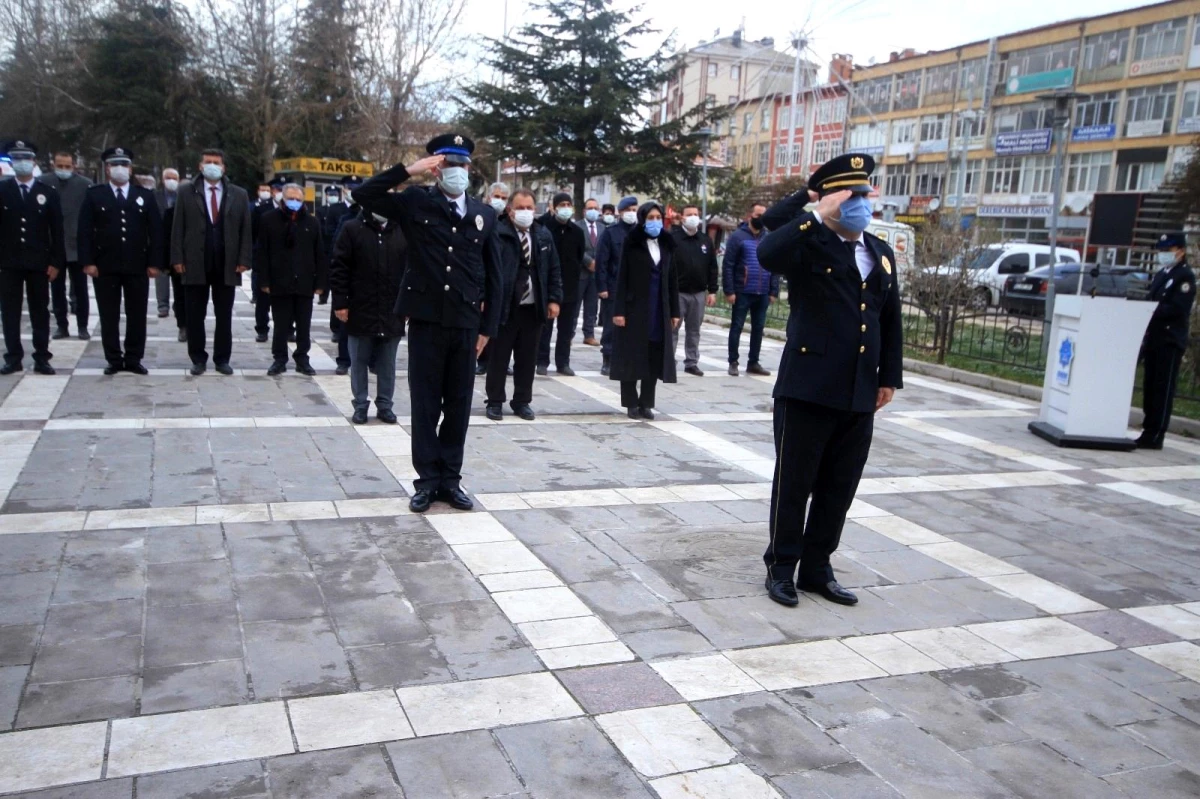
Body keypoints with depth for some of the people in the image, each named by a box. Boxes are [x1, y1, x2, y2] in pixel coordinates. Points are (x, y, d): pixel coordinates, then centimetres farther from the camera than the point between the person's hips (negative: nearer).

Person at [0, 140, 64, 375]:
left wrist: (56, 262, -4)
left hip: (39, 263, 0)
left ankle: (42, 358, 8)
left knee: (40, 311, 4)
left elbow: (57, 231, 3)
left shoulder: (48, 194, 5)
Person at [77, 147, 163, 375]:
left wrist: (154, 262, -2)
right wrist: (88, 261, -9)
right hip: (105, 266, -1)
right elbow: (85, 230, 0)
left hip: (138, 266, 1)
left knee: (137, 315, 5)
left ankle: (134, 359, 14)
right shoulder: (94, 194, 5)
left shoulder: (145, 195, 9)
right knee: (109, 316, 4)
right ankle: (114, 360, 12)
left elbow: (156, 231, 5)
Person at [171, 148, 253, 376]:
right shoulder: (186, 191, 5)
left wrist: (243, 260, -3)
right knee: (195, 316, 4)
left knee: (224, 316, 7)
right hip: (195, 264, 0)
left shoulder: (239, 195, 7)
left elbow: (245, 230, 6)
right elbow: (178, 227, 3)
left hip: (227, 265, 1)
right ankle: (198, 359, 13)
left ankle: (222, 359, 15)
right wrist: (178, 258, -5)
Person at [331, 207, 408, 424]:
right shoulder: (352, 229, -1)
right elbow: (339, 268, -3)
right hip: (360, 311, -1)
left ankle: (384, 405, 20)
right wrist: (340, 302, -8)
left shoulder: (402, 232, 5)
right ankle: (360, 405, 18)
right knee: (359, 362, 8)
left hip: (392, 312, 2)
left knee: (388, 364, 10)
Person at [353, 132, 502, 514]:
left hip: (466, 324, 2)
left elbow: (493, 276, 10)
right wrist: (409, 170, -13)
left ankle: (451, 478, 19)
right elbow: (364, 194, -8)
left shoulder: (485, 214, 8)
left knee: (458, 405, 8)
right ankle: (427, 479, 14)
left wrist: (487, 327, 5)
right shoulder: (415, 202, 2)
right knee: (425, 404, 4)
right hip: (426, 320, -2)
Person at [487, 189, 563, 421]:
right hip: (504, 306, -4)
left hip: (534, 308, 4)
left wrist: (554, 299, 5)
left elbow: (554, 270, 12)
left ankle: (522, 401, 23)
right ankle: (495, 402, 17)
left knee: (527, 359, 11)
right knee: (498, 358, 6)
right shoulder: (497, 233, -8)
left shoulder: (544, 235, 9)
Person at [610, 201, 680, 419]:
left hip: (659, 310, 4)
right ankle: (631, 403, 11)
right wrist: (619, 310, -13)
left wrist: (675, 312, 8)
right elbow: (622, 277, -7)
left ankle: (646, 403, 14)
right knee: (632, 356, 2)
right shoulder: (632, 243, -4)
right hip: (635, 308, -4)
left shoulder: (667, 244, 9)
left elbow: (672, 280, 11)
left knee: (655, 357, 5)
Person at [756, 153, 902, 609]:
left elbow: (891, 320, 18)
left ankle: (817, 567, 27)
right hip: (809, 389, -6)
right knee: (794, 485, 6)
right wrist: (817, 215, -24)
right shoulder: (809, 245, -6)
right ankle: (781, 567, 20)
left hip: (859, 395, 6)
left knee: (838, 489, 13)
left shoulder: (882, 253, 14)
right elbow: (767, 255, -29)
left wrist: (889, 377, 15)